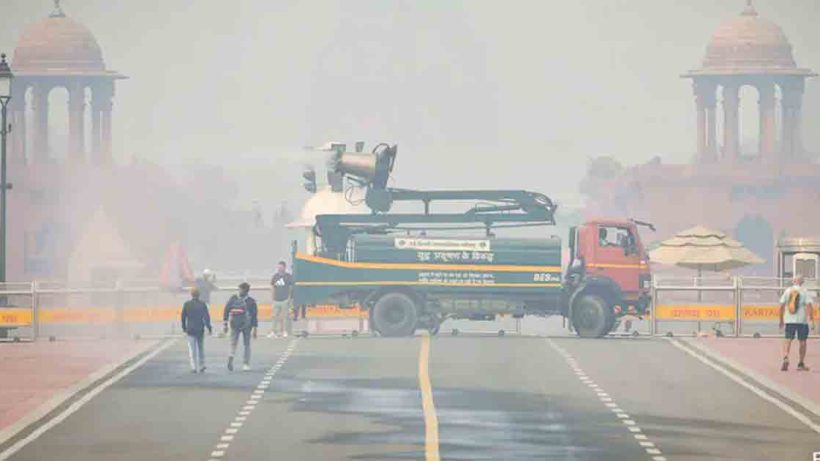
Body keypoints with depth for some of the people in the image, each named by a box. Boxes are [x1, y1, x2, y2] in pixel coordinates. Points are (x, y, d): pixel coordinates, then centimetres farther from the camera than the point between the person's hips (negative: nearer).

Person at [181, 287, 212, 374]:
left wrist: (184, 327, 12)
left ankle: (194, 367, -6)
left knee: (192, 349, 1)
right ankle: (201, 367, 18)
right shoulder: (202, 304, -5)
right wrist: (209, 328, 1)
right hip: (200, 330, 1)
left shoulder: (187, 304, -5)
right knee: (201, 348, 15)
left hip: (190, 330, -1)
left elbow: (183, 317, 0)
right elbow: (207, 317, -6)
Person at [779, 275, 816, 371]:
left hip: (789, 320, 2)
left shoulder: (787, 291, 6)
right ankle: (801, 364, 14)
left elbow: (782, 306, 7)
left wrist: (781, 320, 16)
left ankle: (785, 358, -24)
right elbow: (809, 306, -10)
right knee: (802, 342, 9)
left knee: (788, 340, 2)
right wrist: (812, 320, -9)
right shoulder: (804, 291, -2)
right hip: (802, 320, -2)